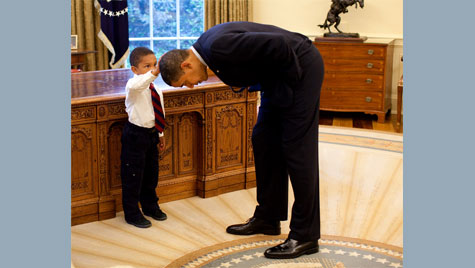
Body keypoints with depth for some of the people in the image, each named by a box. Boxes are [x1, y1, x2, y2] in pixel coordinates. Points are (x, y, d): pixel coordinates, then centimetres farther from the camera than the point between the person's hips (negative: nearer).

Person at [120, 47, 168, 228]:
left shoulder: (156, 89, 7)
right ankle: (132, 214, 13)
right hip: (135, 135, -8)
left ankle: (150, 206, 38)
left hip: (151, 134, 8)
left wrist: (160, 134, 21)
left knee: (151, 174, 20)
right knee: (133, 176, 1)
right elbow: (135, 85, -44)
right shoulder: (133, 86, -17)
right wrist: (154, 73, -55)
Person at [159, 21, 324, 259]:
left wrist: (292, 79, -18)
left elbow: (279, 44, -30)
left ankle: (305, 236, 2)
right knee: (264, 141, 13)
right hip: (277, 78, 10)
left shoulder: (218, 46, -27)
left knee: (297, 150, -7)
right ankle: (267, 217, 25)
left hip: (300, 66, -10)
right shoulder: (207, 47, 3)